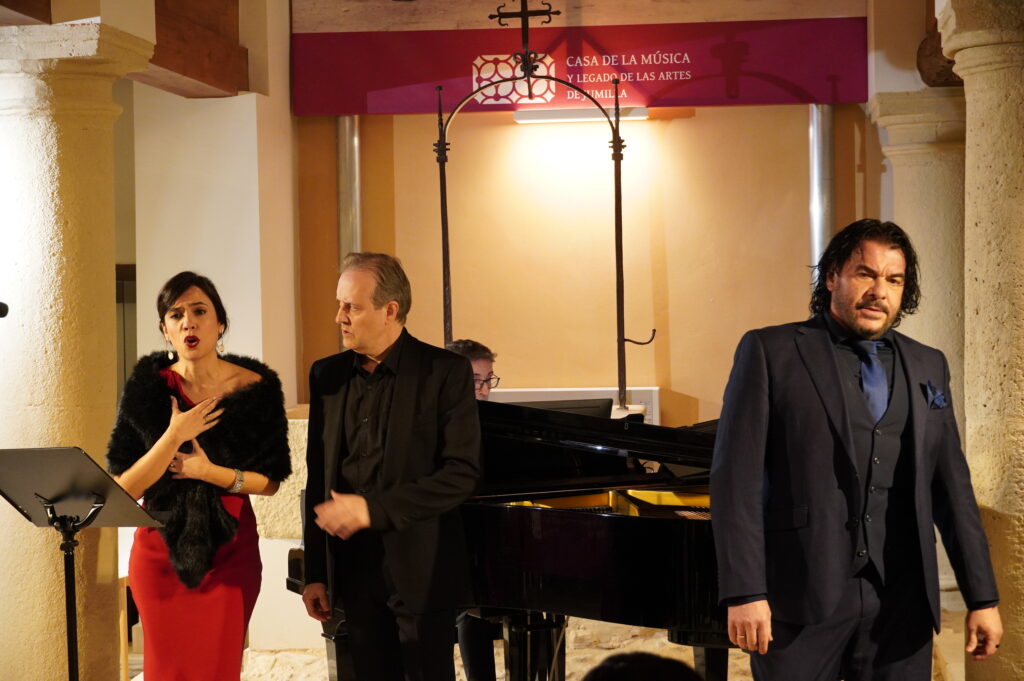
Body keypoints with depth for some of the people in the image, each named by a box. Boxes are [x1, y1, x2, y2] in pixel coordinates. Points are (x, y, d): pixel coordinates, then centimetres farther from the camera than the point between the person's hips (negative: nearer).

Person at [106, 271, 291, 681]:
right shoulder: (148, 387, -9)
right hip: (162, 550, 0)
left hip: (229, 550, 0)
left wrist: (208, 471, -17)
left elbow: (271, 481, -2)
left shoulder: (256, 386, -7)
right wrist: (173, 437, -23)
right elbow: (123, 488, -10)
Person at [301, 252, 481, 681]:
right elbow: (319, 477, 10)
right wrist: (315, 573, 7)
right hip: (354, 569, 4)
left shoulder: (445, 372, -7)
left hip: (419, 570, -4)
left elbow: (461, 473, -13)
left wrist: (373, 509, -19)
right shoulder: (327, 376, 8)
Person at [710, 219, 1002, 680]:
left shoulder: (927, 367, 14)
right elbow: (737, 477, -7)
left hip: (902, 604, 4)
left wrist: (982, 597, 10)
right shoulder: (770, 352, 0)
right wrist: (744, 591, -14)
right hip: (802, 598, -4)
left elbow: (952, 486, 14)